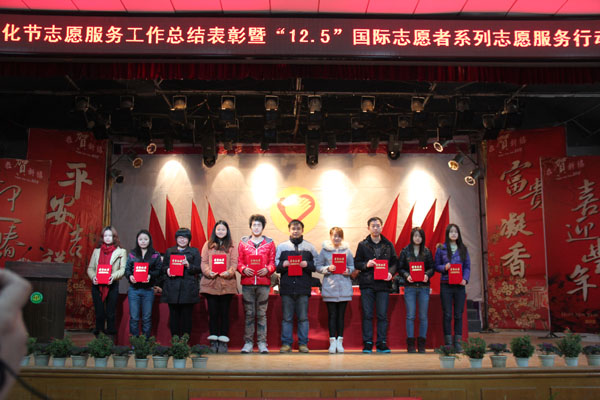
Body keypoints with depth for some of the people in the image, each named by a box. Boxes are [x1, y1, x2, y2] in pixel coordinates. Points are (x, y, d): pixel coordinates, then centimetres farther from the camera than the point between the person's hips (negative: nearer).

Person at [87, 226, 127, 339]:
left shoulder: (121, 252, 6)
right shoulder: (96, 251, 15)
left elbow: (123, 269, -2)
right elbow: (90, 268, 13)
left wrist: (114, 276, -20)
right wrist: (93, 277, -7)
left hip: (112, 286, -2)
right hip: (97, 285, 3)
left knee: (110, 314, -2)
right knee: (99, 314, 4)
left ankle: (111, 340, 4)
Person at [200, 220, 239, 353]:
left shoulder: (231, 246, 9)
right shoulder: (208, 245, 11)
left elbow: (234, 262, 1)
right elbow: (203, 262, 4)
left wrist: (229, 272, -18)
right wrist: (208, 271, -14)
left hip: (226, 283, 0)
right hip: (211, 282, 1)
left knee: (224, 312, 3)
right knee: (213, 312, 3)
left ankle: (223, 342, 8)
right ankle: (213, 341, 10)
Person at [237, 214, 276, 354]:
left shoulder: (269, 243, 9)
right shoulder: (243, 242, 10)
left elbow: (272, 262, 7)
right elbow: (239, 262, 9)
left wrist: (267, 270, -12)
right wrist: (244, 269, -10)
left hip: (263, 282, 0)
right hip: (247, 283, 1)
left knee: (262, 313, 2)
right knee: (249, 313, 3)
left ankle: (262, 343, 8)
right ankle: (248, 342, 10)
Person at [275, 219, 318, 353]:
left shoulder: (309, 247, 9)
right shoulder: (281, 246, 11)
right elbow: (275, 265, 9)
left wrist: (307, 264, -10)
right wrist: (283, 264, -11)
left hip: (303, 287, 0)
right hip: (286, 287, 0)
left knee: (303, 317, 4)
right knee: (287, 317, 4)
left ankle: (303, 343, 12)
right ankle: (286, 343, 11)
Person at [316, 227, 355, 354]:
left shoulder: (347, 250, 7)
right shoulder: (324, 250, 4)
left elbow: (352, 266, 11)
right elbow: (318, 267, 4)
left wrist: (348, 270, -10)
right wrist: (327, 268, -13)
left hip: (344, 287, 1)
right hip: (329, 287, -1)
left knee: (341, 314, 6)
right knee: (332, 314, 1)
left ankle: (340, 341, 13)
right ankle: (332, 341, 6)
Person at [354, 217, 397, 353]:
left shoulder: (388, 245, 10)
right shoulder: (363, 245, 7)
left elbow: (394, 262, 11)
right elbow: (356, 263, 7)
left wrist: (391, 272, -7)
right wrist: (366, 264, -12)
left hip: (383, 284, 1)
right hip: (367, 284, -1)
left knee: (382, 315, 3)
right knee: (367, 315, 1)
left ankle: (382, 343, 10)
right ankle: (367, 343, 8)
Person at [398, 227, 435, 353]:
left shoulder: (427, 252, 8)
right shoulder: (405, 251, 4)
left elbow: (432, 268, 7)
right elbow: (400, 268, 4)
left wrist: (427, 275, -13)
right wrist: (406, 275, -14)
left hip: (424, 287, 1)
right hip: (410, 287, -1)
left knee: (423, 316, 3)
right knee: (410, 316, -1)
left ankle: (421, 344, 12)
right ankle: (410, 344, 5)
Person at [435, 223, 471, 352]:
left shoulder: (463, 249, 10)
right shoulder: (441, 249, 3)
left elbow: (467, 266, 9)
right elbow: (436, 266, 5)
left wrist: (465, 279, -7)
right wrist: (444, 267, -15)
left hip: (459, 285, 2)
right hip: (446, 285, -2)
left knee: (458, 314, 5)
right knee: (447, 314, 1)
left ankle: (458, 342, 11)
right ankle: (448, 342, 6)